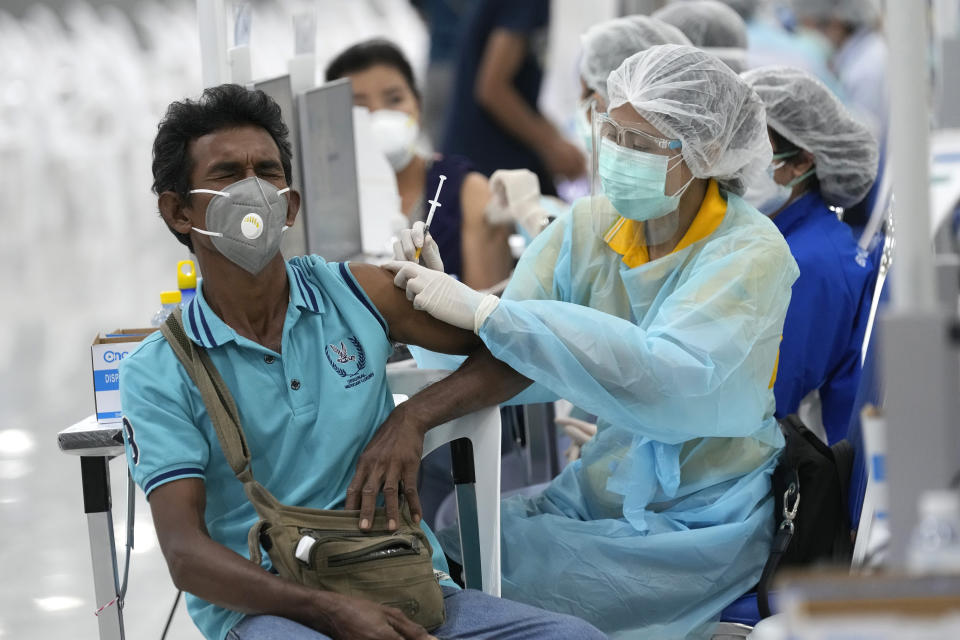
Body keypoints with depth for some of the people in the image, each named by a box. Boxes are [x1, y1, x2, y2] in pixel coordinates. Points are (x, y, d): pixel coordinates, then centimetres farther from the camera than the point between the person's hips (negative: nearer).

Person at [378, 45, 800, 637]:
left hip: (700, 523, -5)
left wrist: (484, 312, -37)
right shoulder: (590, 226, 1)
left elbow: (670, 380, -34)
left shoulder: (752, 253, -16)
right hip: (598, 492, 5)